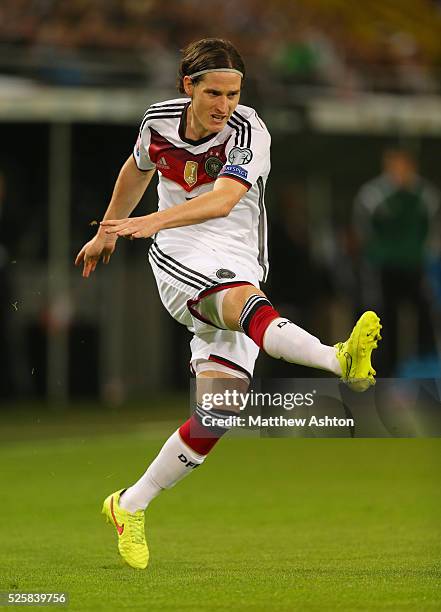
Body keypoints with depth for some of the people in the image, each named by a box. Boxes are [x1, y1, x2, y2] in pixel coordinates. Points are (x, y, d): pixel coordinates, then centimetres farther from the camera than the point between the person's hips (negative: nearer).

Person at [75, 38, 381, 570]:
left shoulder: (249, 133, -11)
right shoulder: (158, 121, 2)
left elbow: (222, 201, -29)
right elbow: (137, 171, 26)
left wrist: (152, 222, -43)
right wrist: (107, 230, 38)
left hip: (237, 263, 0)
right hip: (178, 263, 0)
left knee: (216, 415, -8)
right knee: (247, 303, -35)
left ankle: (130, 506, 9)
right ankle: (339, 361, -63)